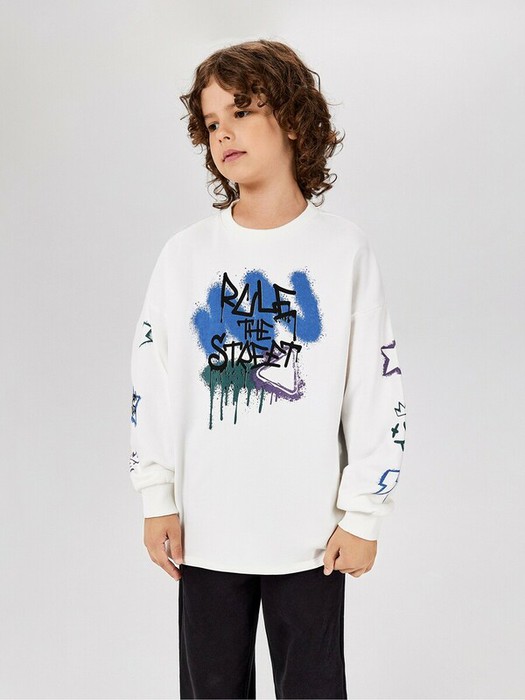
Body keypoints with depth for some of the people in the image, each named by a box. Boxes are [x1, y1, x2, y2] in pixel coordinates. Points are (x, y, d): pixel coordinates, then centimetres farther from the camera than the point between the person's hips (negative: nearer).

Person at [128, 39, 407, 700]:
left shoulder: (345, 250, -3)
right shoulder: (185, 253, 1)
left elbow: (378, 391, -2)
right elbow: (151, 381, 4)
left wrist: (363, 514, -3)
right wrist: (158, 498, 1)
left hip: (312, 533, -1)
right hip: (204, 530, 2)